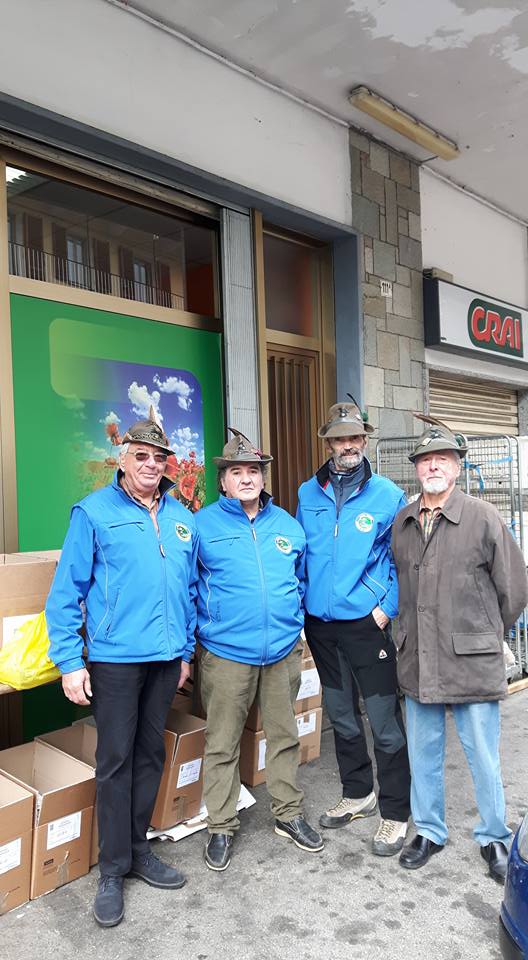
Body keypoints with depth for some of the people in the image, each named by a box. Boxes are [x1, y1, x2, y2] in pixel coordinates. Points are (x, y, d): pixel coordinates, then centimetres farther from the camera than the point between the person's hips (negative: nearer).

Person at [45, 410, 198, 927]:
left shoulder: (181, 517, 7)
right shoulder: (94, 512, -7)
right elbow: (65, 592, -7)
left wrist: (185, 650, 12)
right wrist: (70, 662, -11)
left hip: (166, 658, 5)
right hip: (115, 657, -4)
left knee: (150, 755, 16)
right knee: (115, 761, 4)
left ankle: (138, 849, 33)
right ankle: (113, 870, 21)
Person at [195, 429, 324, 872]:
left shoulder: (287, 524, 7)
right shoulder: (203, 524, -5)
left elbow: (302, 577, 18)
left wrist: (293, 619, 13)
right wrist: (206, 623, -4)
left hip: (283, 649, 4)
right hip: (226, 653, -3)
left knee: (285, 735, 17)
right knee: (222, 743, 8)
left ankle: (289, 814, 35)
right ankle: (222, 827, 25)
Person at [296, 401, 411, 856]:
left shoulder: (387, 495, -6)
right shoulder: (308, 494, 4)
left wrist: (387, 607, -12)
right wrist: (301, 602, 5)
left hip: (367, 624, -4)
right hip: (320, 624, 4)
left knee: (385, 723, 2)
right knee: (341, 716, 19)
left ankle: (395, 813, 21)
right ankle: (358, 794, 39)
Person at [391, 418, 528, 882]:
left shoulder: (483, 517, -9)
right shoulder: (402, 522, 5)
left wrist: (484, 634, 6)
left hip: (473, 663, -4)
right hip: (417, 661, 4)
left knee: (483, 755, 10)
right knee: (423, 752, 17)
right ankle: (429, 831, 37)